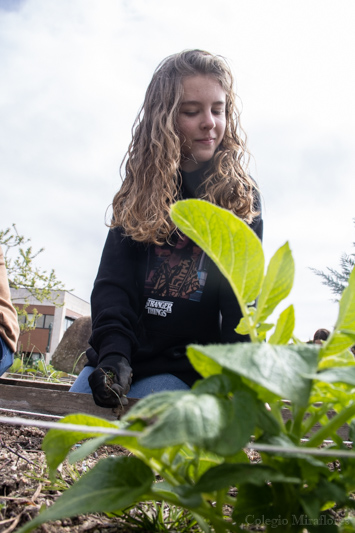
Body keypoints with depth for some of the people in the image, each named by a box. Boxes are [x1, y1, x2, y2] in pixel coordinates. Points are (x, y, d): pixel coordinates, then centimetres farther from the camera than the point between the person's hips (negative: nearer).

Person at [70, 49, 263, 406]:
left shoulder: (242, 198, 1)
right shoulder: (141, 189, 6)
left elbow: (240, 299, -6)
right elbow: (113, 280, -3)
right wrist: (113, 353, -19)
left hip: (182, 368, -3)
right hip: (117, 355, 3)